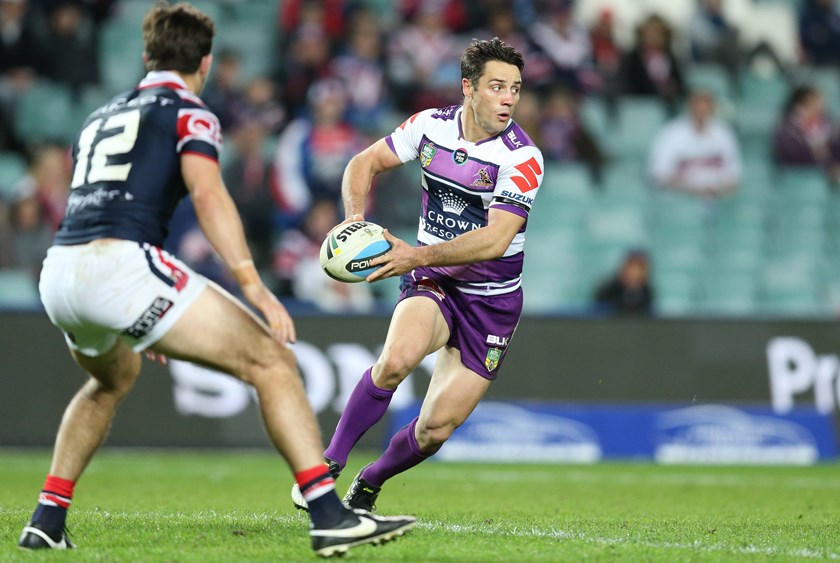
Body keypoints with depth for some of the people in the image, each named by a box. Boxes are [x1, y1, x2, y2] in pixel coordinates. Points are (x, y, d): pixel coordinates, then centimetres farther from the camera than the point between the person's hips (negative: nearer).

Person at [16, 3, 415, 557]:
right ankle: (331, 516, -15)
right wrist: (255, 287, -19)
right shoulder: (188, 113, 8)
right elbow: (208, 194, -12)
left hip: (58, 272, 8)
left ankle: (47, 521, 29)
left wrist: (140, 320, 48)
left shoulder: (100, 118, 30)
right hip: (120, 266, -7)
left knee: (114, 378, 38)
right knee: (270, 361, -3)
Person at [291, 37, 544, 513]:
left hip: (491, 303, -1)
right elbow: (366, 163, 6)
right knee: (398, 358, -33)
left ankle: (370, 482, 28)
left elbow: (495, 240, -25)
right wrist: (356, 217, -13)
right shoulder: (431, 125, -5)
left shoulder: (522, 158, -17)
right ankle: (331, 461, -17)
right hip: (431, 283, 1)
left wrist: (418, 256, -32)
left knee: (435, 429, -3)